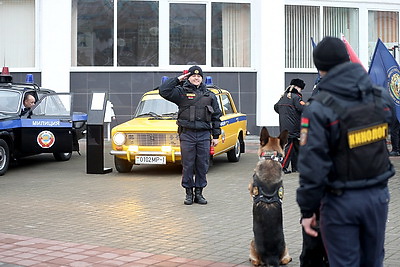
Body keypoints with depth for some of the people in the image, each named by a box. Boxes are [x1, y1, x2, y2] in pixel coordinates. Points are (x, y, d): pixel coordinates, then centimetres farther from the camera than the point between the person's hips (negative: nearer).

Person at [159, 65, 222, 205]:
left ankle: (199, 193, 14)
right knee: (188, 165, 1)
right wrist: (177, 79, -6)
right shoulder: (181, 92, 4)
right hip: (187, 134, -2)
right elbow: (163, 91, -10)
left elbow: (216, 116, 14)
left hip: (204, 135, 2)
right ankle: (189, 193, 11)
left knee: (202, 165, 4)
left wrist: (216, 136, 9)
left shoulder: (210, 95, 12)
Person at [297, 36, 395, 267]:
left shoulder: (319, 109, -17)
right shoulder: (382, 98, -3)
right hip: (377, 196, 4)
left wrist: (308, 210, -10)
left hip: (341, 201, -4)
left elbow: (312, 166, -18)